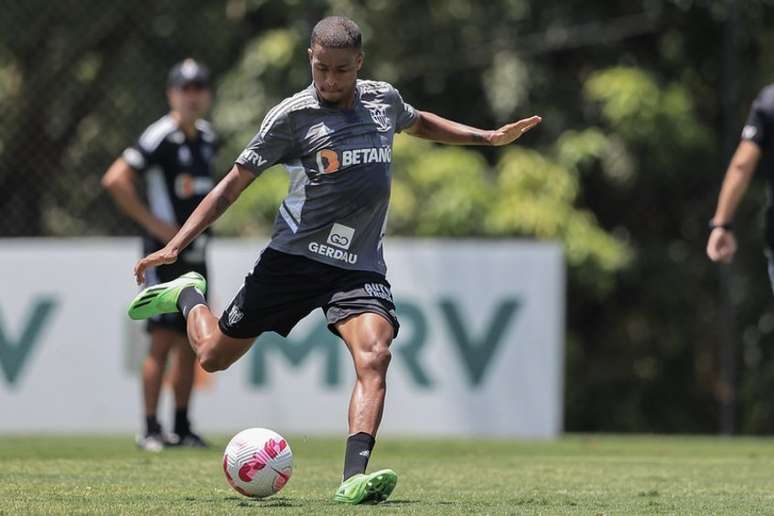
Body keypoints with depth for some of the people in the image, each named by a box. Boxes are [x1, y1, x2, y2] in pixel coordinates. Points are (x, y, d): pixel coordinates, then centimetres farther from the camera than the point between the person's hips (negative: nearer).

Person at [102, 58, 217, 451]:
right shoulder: (160, 137, -13)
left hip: (195, 253, 8)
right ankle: (151, 430, -8)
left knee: (190, 343, 9)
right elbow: (114, 179, -20)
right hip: (165, 252, -8)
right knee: (163, 340, -11)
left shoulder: (207, 138, 12)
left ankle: (182, 428, 16)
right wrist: (152, 222, -18)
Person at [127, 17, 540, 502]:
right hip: (295, 257, -2)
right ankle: (188, 295, 39)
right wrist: (175, 246, -12)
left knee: (374, 357, -24)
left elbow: (419, 123, 32)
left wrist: (488, 137, 26)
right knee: (213, 356, 6)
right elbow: (234, 184, -6)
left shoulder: (384, 100, 6)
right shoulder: (294, 115, -9)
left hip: (360, 267, 2)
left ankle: (354, 477, -33)